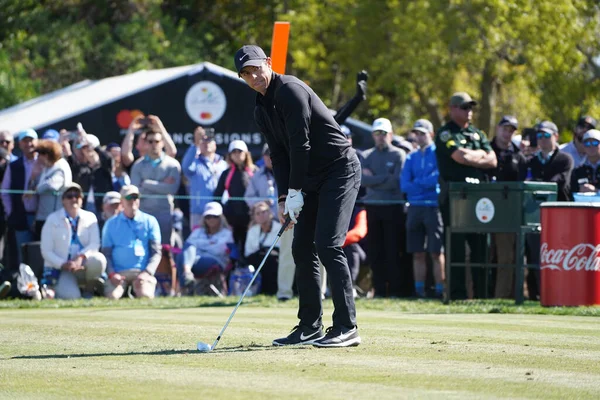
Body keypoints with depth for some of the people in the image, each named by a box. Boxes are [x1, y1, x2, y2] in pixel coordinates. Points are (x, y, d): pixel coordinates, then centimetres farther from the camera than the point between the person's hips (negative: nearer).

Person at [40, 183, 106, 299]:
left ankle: (89, 288, -4)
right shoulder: (53, 219, 0)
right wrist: (63, 264, -19)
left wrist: (81, 257, -25)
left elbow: (94, 244, -4)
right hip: (60, 268, -3)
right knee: (71, 296, -31)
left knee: (98, 259, -32)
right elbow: (46, 251, -4)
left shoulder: (90, 218, 7)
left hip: (82, 266, 3)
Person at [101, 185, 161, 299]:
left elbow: (156, 252, 6)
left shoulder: (150, 221, 11)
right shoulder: (111, 224, 14)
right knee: (112, 296, -29)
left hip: (142, 272, 0)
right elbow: (106, 253, 10)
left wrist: (147, 272, -11)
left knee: (145, 295, -30)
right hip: (119, 272, 0)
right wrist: (111, 274, -9)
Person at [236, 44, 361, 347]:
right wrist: (284, 198, -1)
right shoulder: (261, 110, 12)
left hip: (340, 171, -10)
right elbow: (279, 155, 11)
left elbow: (300, 145, -19)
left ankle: (346, 327, -19)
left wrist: (295, 192, -17)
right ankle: (311, 326, 13)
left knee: (328, 245, -18)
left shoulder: (289, 90, -16)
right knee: (302, 248, 7)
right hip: (314, 180, 10)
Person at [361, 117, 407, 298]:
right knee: (375, 252, 2)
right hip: (372, 207, 4)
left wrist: (373, 180, -5)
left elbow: (396, 181, -9)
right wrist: (385, 177, -11)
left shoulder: (399, 155, 3)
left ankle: (394, 290, -4)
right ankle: (379, 290, 5)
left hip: (393, 206, -4)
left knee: (393, 251, -5)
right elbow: (363, 180, -2)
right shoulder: (367, 156, 14)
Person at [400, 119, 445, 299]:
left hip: (434, 207, -5)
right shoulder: (411, 158, 17)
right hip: (415, 208, 5)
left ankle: (439, 290, -7)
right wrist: (426, 184, -5)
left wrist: (417, 183, -4)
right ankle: (419, 289, 6)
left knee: (436, 253, -6)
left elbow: (438, 178, -12)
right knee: (417, 253, 4)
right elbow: (404, 185, 6)